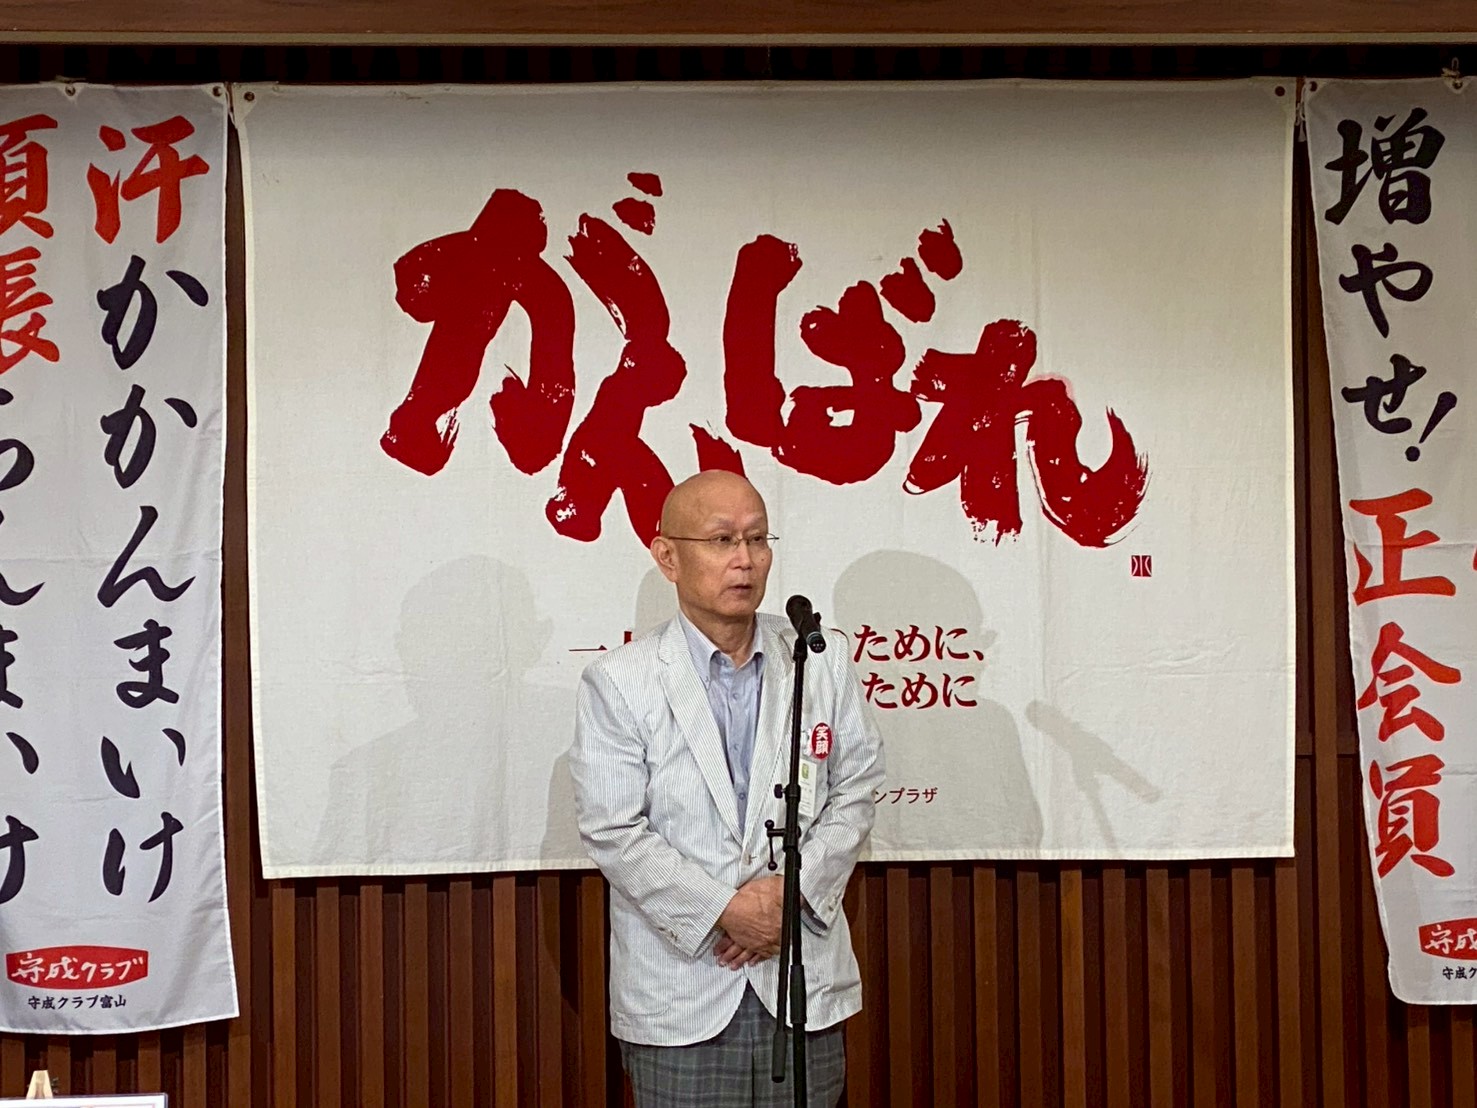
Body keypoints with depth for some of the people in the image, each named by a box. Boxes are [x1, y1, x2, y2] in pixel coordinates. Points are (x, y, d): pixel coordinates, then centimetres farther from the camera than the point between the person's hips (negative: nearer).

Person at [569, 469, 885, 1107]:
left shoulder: (824, 660, 4)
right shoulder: (618, 683, -6)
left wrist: (795, 890, -8)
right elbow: (613, 832, -9)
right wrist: (724, 909, -14)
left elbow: (854, 792, 6)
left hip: (803, 977, 3)